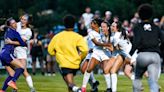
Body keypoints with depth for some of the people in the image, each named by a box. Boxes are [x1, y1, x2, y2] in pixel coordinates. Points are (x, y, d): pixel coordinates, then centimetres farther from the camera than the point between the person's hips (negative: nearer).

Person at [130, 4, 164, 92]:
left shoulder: (137, 27, 8)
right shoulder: (156, 28, 15)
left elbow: (136, 42, -7)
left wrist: (130, 54, -3)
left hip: (143, 55, -1)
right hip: (155, 55, 1)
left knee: (137, 77, 23)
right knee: (153, 80, -7)